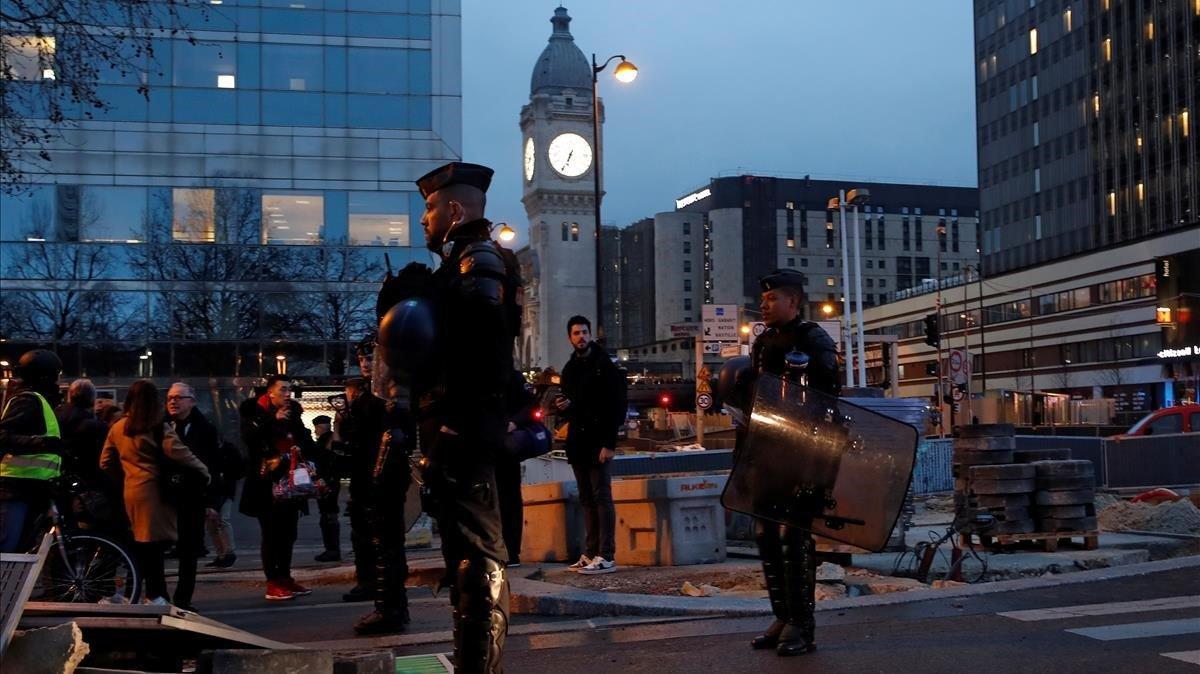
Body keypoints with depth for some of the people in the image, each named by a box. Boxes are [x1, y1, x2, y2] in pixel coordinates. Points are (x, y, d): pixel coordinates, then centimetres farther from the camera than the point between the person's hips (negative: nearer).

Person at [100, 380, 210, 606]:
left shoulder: (118, 428, 10)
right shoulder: (159, 428, -8)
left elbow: (105, 462, 16)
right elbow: (179, 453, -18)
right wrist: (204, 471, -7)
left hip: (131, 491, 6)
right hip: (154, 490, -6)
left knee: (142, 543, 12)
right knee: (155, 543, -6)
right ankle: (156, 595, -6)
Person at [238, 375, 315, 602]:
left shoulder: (293, 414, 14)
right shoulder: (254, 412, -1)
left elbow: (307, 442, 21)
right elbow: (249, 437, -19)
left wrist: (302, 448, -1)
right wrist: (273, 420, -22)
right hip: (266, 483, -6)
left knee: (288, 533, 8)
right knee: (271, 534, -6)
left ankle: (285, 578, 19)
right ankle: (272, 584, -3)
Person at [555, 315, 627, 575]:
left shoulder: (604, 365, -5)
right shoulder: (570, 368, 17)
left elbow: (617, 406, -12)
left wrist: (609, 443, -19)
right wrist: (562, 407, 0)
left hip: (598, 442, -7)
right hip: (577, 442, 7)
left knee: (601, 497, -8)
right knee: (587, 500, 9)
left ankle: (606, 556, -9)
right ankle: (590, 553, 12)